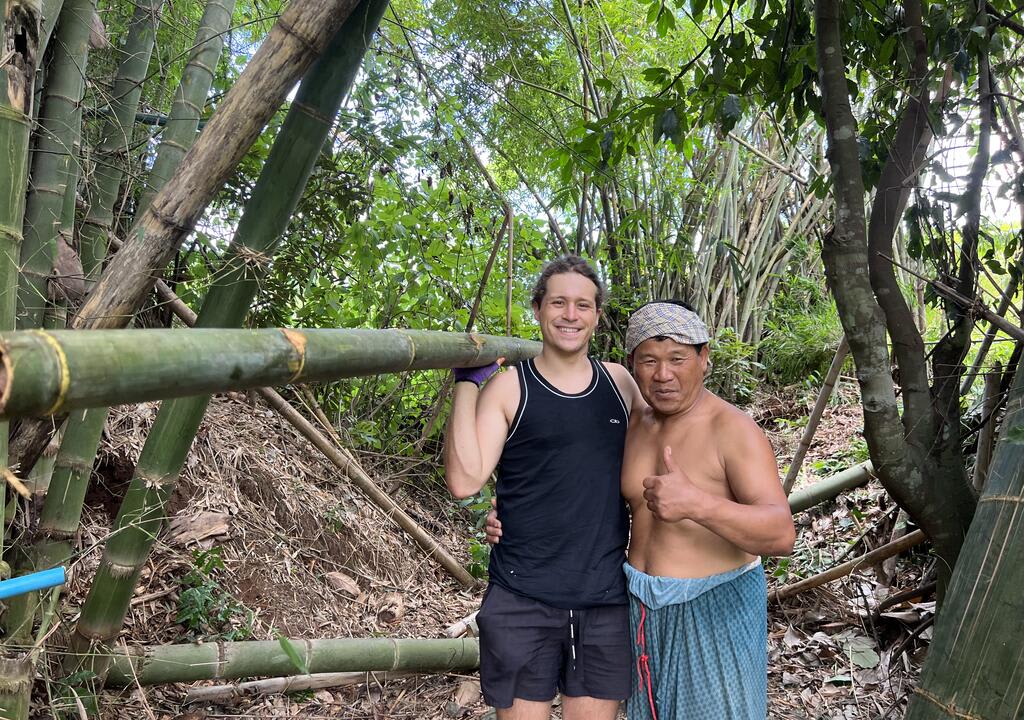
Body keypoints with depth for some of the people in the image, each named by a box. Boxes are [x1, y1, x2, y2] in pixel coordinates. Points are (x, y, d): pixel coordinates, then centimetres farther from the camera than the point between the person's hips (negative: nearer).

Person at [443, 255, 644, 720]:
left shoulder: (619, 381, 7)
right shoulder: (507, 388, -5)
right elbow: (464, 481, -15)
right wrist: (467, 381, -15)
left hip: (606, 598, 3)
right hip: (523, 600, -3)